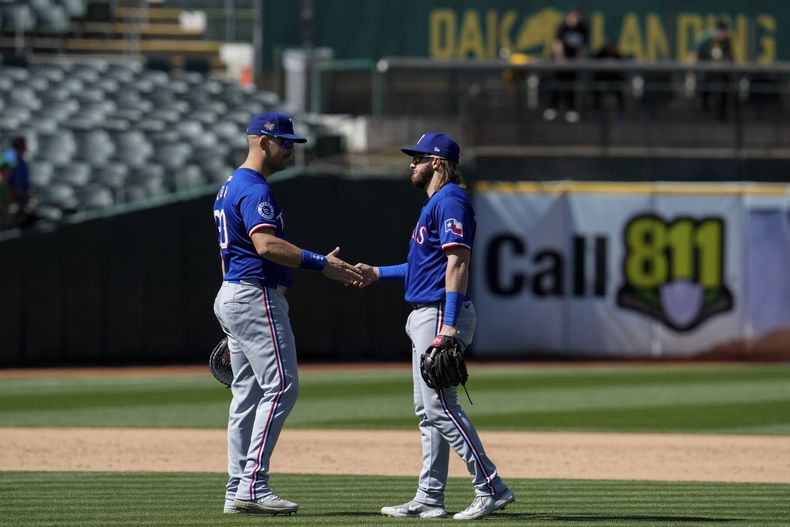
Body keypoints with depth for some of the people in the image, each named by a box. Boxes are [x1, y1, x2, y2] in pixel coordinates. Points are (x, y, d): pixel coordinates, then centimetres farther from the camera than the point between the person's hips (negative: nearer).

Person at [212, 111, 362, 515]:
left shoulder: (230, 187, 19)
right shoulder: (255, 189, -14)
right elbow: (266, 245, -28)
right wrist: (320, 264, -26)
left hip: (232, 296, 11)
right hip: (257, 296, -11)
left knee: (247, 395, 10)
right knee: (281, 386, -12)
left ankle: (237, 491, 9)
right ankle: (253, 484, -16)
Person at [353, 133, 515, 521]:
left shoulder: (450, 201, -13)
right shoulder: (435, 202, 20)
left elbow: (457, 262, -21)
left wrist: (449, 325, -26)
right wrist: (377, 274, 24)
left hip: (442, 313, -11)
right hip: (426, 315, 11)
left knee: (440, 405, -13)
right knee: (428, 409, 11)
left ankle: (491, 487, -13)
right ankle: (429, 498, 13)